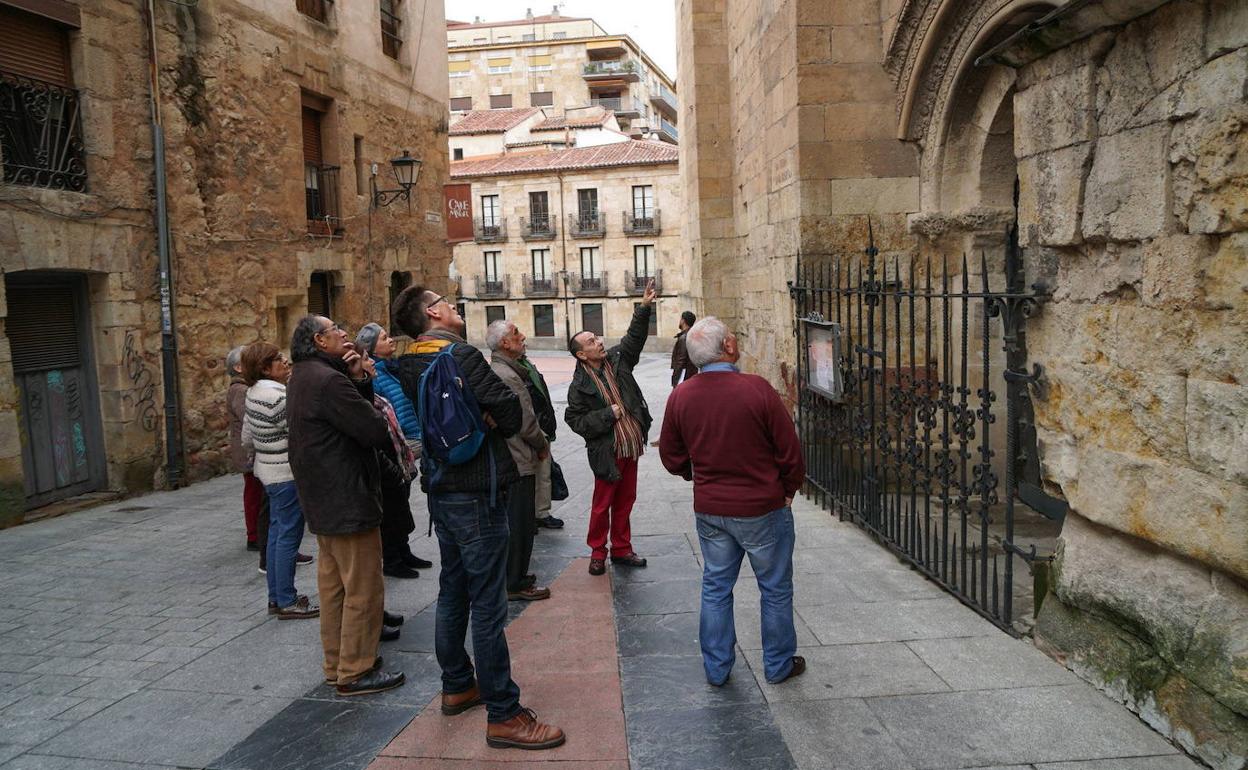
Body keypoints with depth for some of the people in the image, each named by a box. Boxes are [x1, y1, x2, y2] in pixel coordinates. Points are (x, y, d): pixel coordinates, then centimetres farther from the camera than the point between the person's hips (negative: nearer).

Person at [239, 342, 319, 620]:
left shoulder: (254, 394, 9)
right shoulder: (278, 396, -21)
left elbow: (246, 438, 17)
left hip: (267, 470, 10)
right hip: (287, 473, -10)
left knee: (277, 532, 16)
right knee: (289, 536, -2)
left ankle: (276, 597, 24)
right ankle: (287, 602, 5)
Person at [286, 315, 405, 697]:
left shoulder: (304, 377, 13)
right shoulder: (328, 380, -21)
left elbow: (356, 412, 9)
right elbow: (375, 431, -24)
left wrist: (359, 379, -3)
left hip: (323, 501, 11)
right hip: (348, 500, -11)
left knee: (333, 584, 18)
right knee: (363, 589, -1)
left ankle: (336, 664, 29)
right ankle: (356, 672, 7)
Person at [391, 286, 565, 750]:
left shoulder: (408, 366, 6)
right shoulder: (461, 356, -18)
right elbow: (511, 414, -17)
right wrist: (488, 423, 2)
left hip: (439, 489, 9)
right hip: (475, 491, -9)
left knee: (453, 592, 20)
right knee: (488, 605, -3)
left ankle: (457, 686, 35)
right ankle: (503, 715, 5)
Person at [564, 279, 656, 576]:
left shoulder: (616, 359, 4)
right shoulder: (580, 385, -11)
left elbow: (634, 337, 8)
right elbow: (576, 421, -12)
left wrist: (644, 307, -3)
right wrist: (608, 414, -15)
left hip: (631, 446, 6)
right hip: (608, 452, -6)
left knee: (625, 501, 15)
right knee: (602, 504, 6)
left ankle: (621, 549, 28)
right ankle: (597, 552, 22)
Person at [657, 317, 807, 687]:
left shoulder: (680, 396, -7)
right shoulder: (757, 389, -19)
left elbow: (672, 458, 4)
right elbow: (790, 451, -12)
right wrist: (788, 491, 6)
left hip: (709, 511, 4)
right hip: (763, 508, -3)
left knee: (716, 587, 18)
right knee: (775, 588, 15)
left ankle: (716, 667, 28)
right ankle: (778, 664, 29)